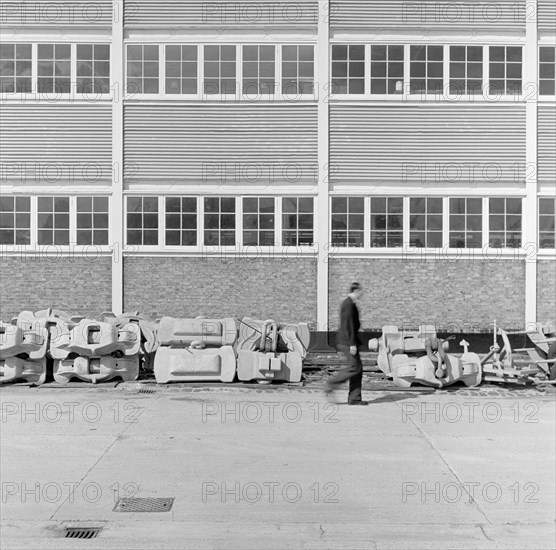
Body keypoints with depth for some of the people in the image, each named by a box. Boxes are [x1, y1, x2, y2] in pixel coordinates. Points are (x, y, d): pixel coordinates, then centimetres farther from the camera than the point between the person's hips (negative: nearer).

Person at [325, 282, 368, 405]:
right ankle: (330, 384, -3)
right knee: (354, 367, -11)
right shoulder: (349, 304, -13)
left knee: (358, 368, 7)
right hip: (347, 341, -10)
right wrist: (352, 344, -22)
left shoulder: (348, 303, 18)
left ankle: (354, 399, 8)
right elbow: (348, 325, -20)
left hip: (346, 341, 10)